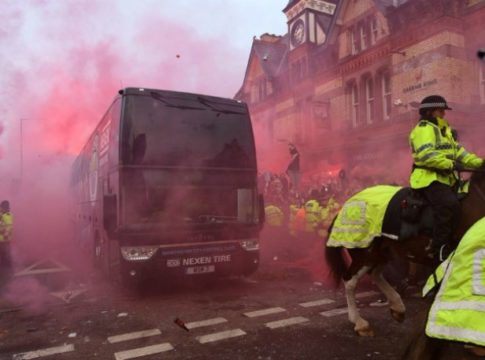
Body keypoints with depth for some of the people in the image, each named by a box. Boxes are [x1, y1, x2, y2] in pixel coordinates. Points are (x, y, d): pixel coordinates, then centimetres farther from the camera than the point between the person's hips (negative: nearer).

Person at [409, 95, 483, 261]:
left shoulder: (443, 130, 24)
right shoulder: (424, 129, -9)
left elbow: (458, 151, 20)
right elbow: (426, 155, -24)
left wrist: (479, 162, 7)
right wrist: (451, 164, -26)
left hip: (445, 178, 11)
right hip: (429, 178, -11)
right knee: (450, 205, -31)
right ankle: (439, 250, -23)